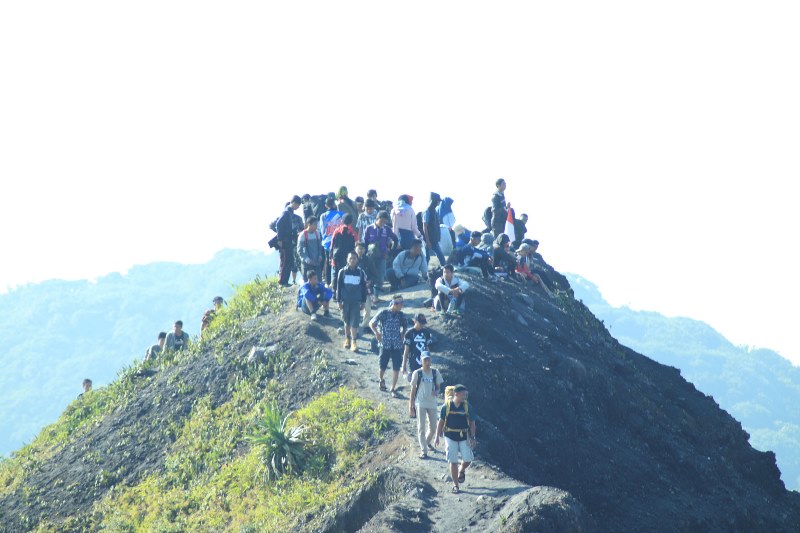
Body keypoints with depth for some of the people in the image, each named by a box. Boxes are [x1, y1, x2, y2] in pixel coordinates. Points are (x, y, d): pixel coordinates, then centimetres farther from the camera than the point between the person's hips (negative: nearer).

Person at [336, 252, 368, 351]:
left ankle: (353, 342, -8)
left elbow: (364, 288, 6)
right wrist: (339, 301, -3)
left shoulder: (361, 273, 1)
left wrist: (363, 302, 4)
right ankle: (347, 339, 24)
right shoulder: (342, 272, 0)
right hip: (345, 301, 1)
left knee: (354, 322, -7)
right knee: (347, 322, 10)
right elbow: (339, 287, 1)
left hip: (356, 302, -1)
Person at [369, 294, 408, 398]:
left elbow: (405, 326, 20)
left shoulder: (401, 315, 2)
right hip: (385, 345, -3)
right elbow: (372, 323, 0)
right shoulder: (384, 313, -9)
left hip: (397, 346, 3)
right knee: (383, 366, 8)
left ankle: (393, 389, 9)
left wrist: (402, 335, 6)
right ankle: (381, 380, 40)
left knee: (396, 368, 0)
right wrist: (377, 333, -9)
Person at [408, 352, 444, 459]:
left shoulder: (435, 373, 2)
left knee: (433, 428, 10)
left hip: (432, 403, 3)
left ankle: (428, 443, 39)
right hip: (420, 403, -3)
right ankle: (423, 450, -3)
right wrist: (411, 406, -3)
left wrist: (436, 392, -14)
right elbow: (413, 390, -1)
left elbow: (438, 386, 11)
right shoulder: (417, 373, -5)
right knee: (421, 427, -6)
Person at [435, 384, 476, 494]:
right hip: (450, 437, -1)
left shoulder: (467, 406, -3)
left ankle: (462, 471, 29)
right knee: (453, 462, 1)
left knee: (468, 459, -6)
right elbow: (441, 422, 3)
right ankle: (455, 485, 12)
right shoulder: (447, 406, -6)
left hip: (464, 437, 1)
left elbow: (472, 423, 2)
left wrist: (472, 437, -3)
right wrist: (437, 437, 2)